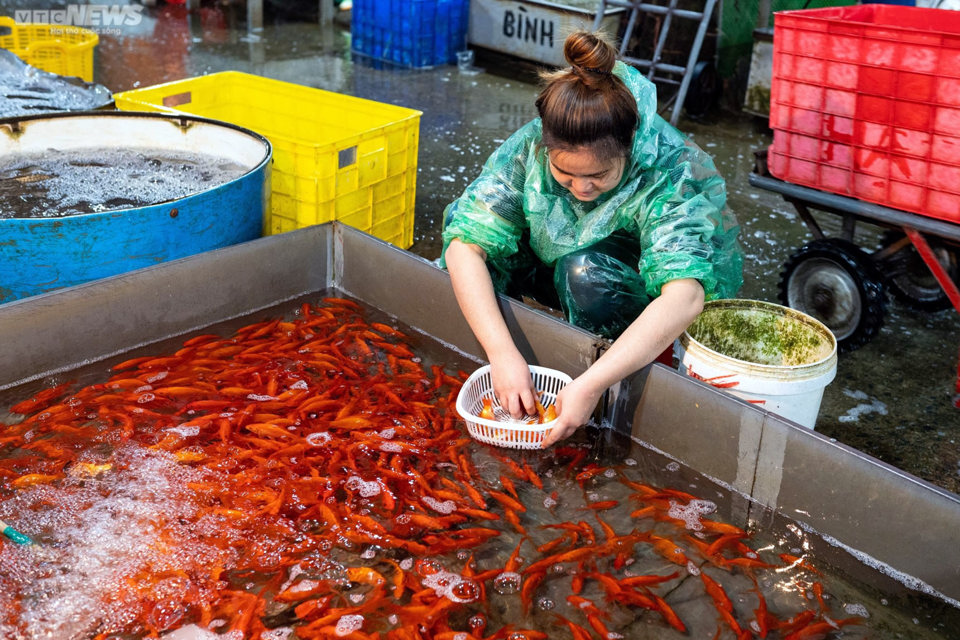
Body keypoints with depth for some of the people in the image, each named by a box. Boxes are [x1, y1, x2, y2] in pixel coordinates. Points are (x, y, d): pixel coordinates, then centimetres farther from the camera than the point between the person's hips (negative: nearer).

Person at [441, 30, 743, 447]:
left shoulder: (670, 173, -34)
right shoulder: (528, 148, -25)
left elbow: (684, 297, -45)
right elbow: (464, 247, -29)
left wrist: (592, 383, -53)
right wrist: (502, 353, -41)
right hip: (558, 276, 4)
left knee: (587, 271, -37)